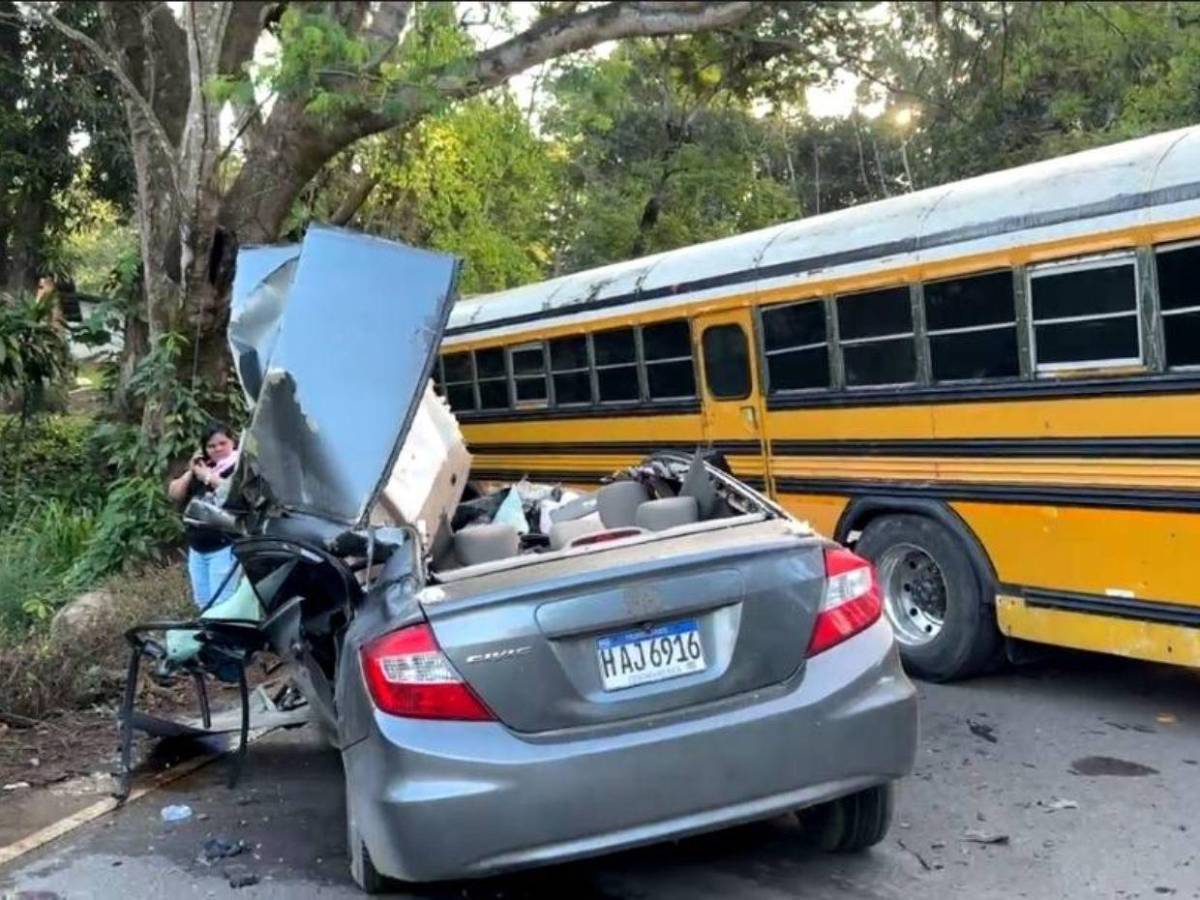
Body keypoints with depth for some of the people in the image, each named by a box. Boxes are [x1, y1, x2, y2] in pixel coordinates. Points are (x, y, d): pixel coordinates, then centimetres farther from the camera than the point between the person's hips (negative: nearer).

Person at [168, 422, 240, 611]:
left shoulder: (239, 466, -5)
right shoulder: (201, 467, 17)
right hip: (196, 549, 8)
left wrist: (208, 476, -15)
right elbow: (174, 494, 13)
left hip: (225, 548, -8)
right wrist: (190, 472, -1)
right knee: (203, 605, 14)